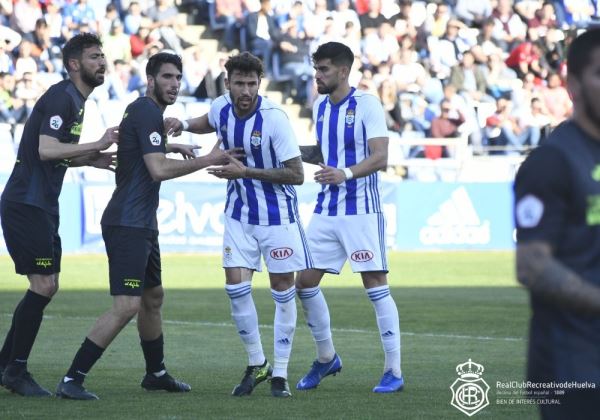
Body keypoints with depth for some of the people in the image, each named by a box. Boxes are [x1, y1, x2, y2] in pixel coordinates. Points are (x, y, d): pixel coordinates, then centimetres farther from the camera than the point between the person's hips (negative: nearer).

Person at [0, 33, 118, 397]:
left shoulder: (76, 101, 17)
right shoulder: (60, 98, -14)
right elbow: (46, 150, -25)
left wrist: (92, 159, 9)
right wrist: (97, 145, -22)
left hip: (43, 206, 10)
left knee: (47, 287, 11)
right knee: (43, 286, -11)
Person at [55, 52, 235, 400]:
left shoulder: (142, 110, 16)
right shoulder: (147, 112, -15)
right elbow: (158, 170, -23)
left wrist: (170, 146, 35)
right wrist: (206, 161, -18)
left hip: (142, 224, 11)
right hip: (127, 224, -11)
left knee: (153, 298, 22)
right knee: (127, 306, -17)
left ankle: (156, 373, 37)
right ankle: (72, 380, -17)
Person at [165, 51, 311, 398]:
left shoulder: (274, 118, -23)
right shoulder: (221, 108, -6)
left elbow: (296, 174, -22)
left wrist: (246, 172, -26)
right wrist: (183, 125, 2)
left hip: (277, 214, -4)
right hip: (239, 214, 4)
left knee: (283, 289, 2)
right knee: (236, 285, -5)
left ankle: (280, 373, 12)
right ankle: (257, 365, 12)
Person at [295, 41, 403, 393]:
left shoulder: (367, 105, -11)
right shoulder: (320, 107, 11)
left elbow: (380, 157, -19)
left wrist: (346, 173, -34)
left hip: (361, 210, -7)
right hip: (327, 211, 7)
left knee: (376, 285, -7)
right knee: (305, 282, 6)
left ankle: (394, 371, -1)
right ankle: (327, 358, 24)